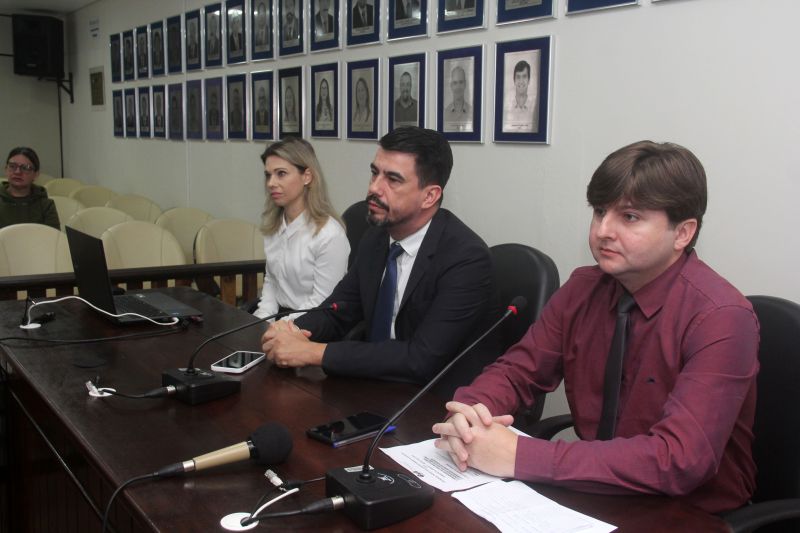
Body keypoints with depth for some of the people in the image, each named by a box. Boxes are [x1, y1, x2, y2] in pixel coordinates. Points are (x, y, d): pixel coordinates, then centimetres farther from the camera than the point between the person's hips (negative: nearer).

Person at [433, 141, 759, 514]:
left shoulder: (721, 319, -20)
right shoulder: (583, 288, -2)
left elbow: (678, 459, -29)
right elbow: (515, 372, 2)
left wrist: (520, 456, -32)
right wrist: (468, 414, -21)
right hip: (597, 497, 5)